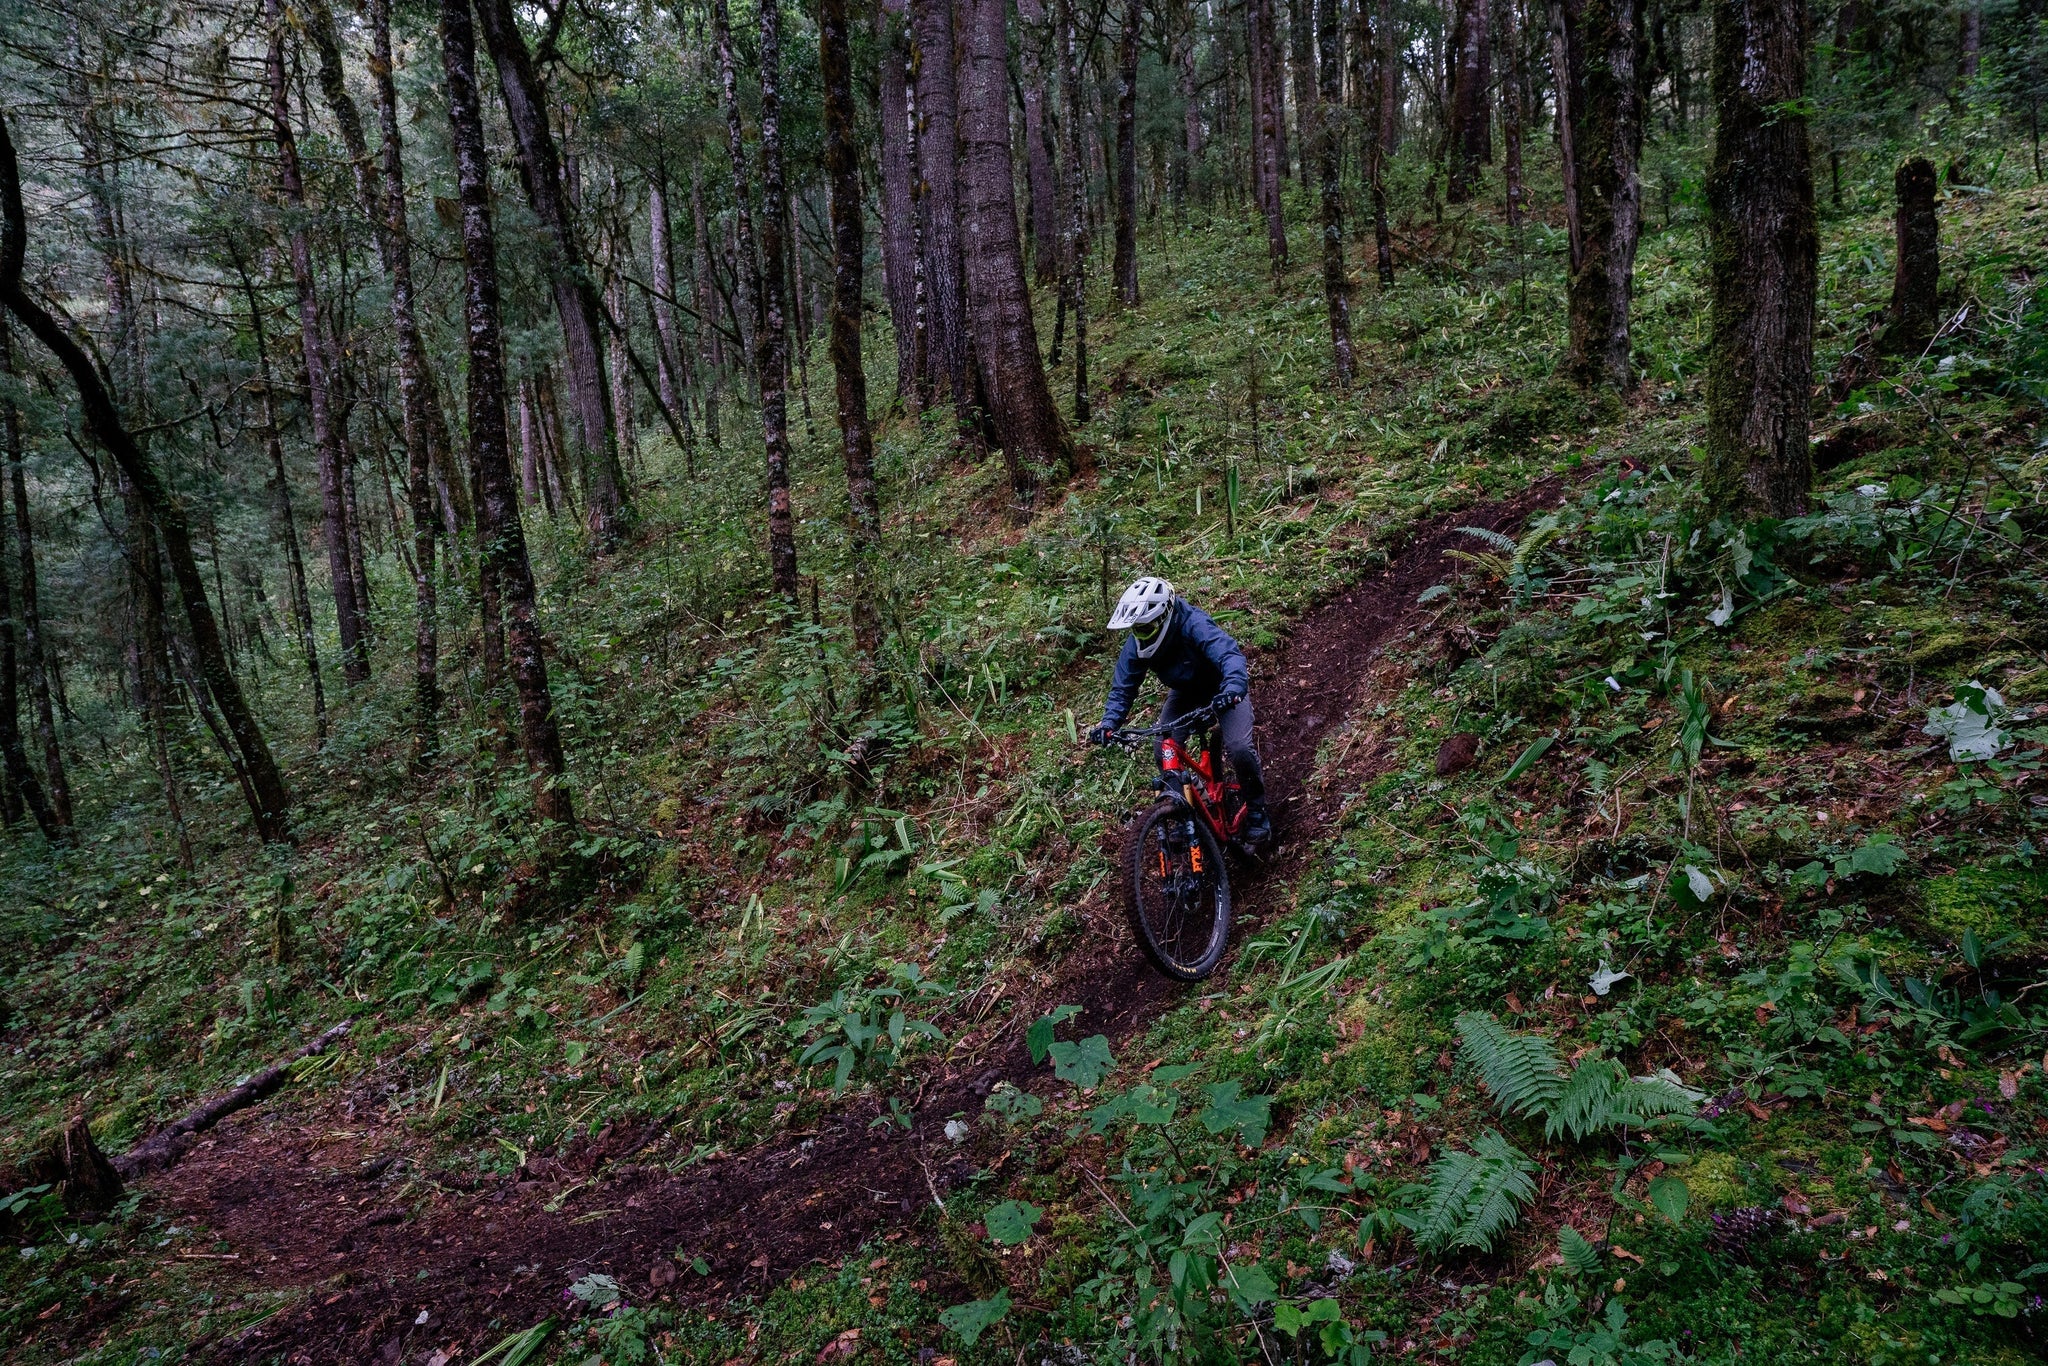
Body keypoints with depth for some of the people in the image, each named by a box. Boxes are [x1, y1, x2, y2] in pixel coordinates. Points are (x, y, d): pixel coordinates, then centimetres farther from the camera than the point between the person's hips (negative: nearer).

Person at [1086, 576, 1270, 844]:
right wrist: (1109, 723, -31)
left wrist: (1233, 687, -70)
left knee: (1238, 747, -24)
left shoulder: (1194, 624, -38)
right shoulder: (1136, 644, -21)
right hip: (1185, 691, 5)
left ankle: (1256, 810, 3)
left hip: (1223, 688, -5)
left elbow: (1230, 655, -50)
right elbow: (1122, 688, -14)